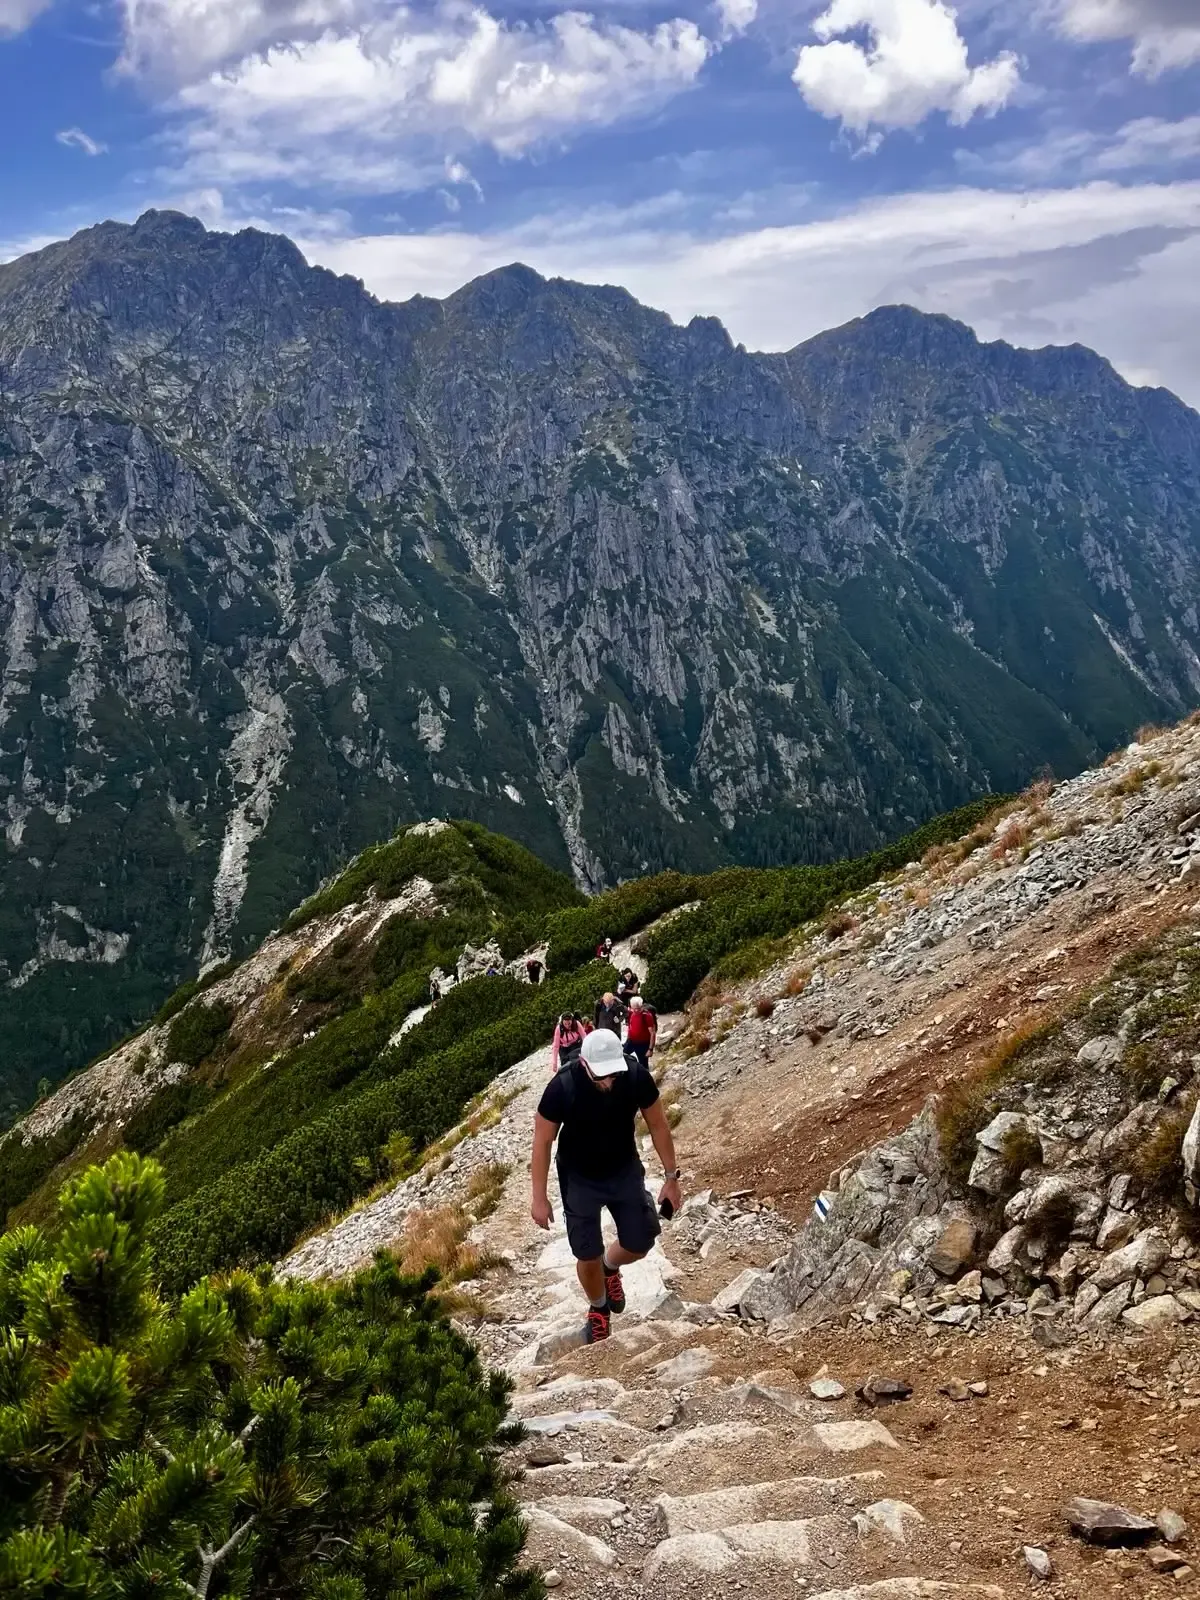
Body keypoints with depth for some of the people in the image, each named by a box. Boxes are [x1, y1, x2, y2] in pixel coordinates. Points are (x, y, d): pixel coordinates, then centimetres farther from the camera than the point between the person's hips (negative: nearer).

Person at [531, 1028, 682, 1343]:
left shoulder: (637, 1075, -26)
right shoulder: (562, 1088, -32)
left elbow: (657, 1125, -9)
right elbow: (543, 1141, -17)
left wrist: (671, 1177, -4)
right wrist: (539, 1198, -12)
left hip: (625, 1170, 2)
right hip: (580, 1179, -2)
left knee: (639, 1244, 5)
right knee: (588, 1256, 1)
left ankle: (610, 1267, 41)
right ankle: (598, 1309, 34)